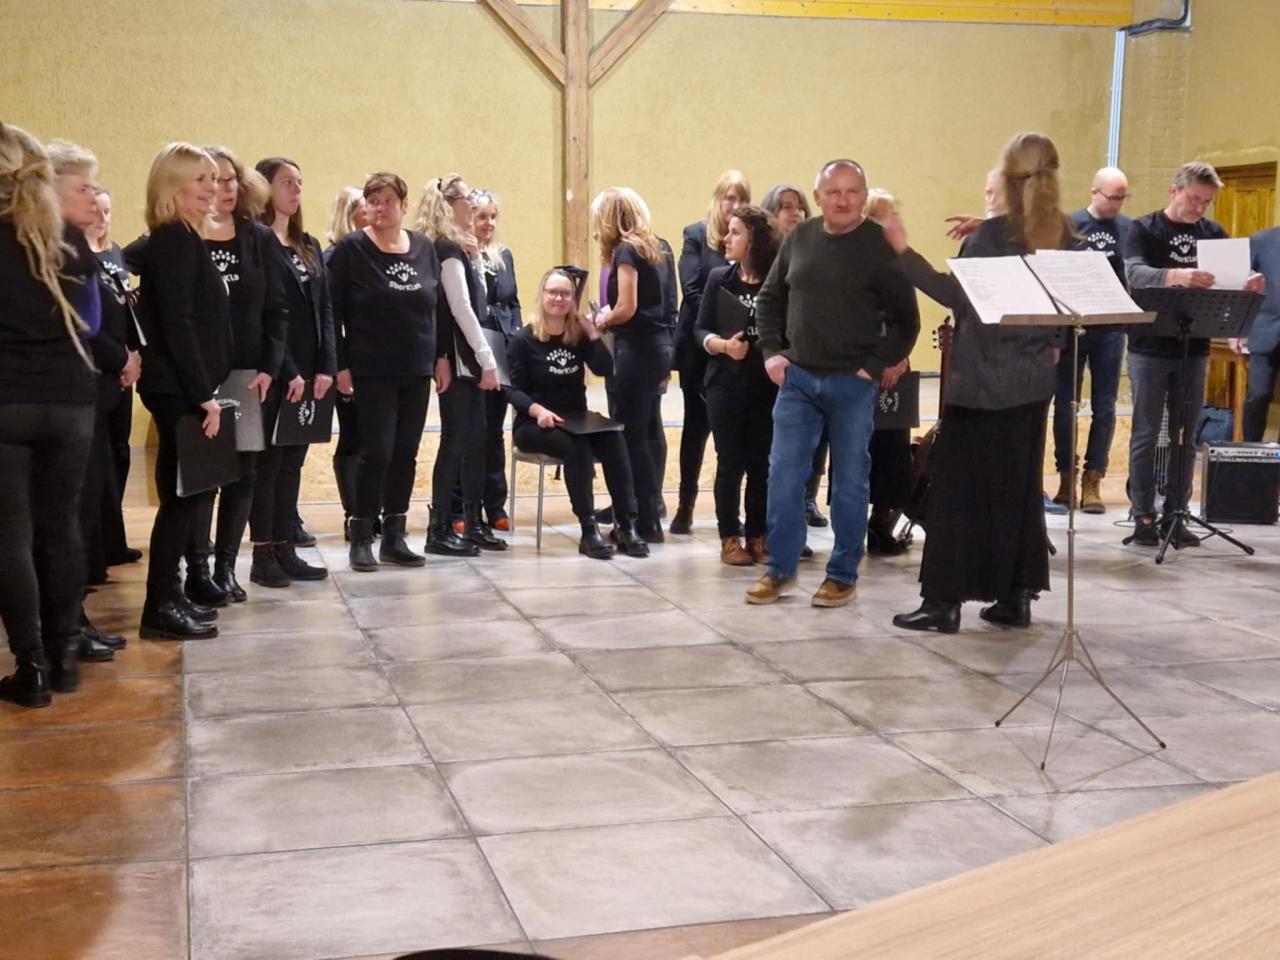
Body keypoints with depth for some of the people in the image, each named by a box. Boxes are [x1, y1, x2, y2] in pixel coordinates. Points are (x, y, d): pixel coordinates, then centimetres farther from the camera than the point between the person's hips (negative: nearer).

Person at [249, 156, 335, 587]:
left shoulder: (309, 246, 16)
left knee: (293, 462, 10)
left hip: (309, 373, 7)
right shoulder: (257, 242, -7)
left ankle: (286, 550, 16)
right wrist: (287, 372, -15)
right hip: (274, 373, -7)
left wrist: (326, 367, 1)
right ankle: (263, 555, 5)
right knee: (269, 462, -1)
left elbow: (324, 309, 12)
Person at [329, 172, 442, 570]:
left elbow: (437, 306, 13)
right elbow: (334, 311, -6)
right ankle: (361, 538, 6)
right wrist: (340, 365, -11)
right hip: (371, 372, -4)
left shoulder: (424, 248, 7)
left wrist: (441, 357, 8)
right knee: (377, 452, -6)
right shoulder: (350, 249, -5)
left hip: (417, 372, 5)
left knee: (405, 454, 7)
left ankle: (394, 537, 16)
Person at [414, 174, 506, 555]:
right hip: (457, 358, -9)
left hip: (465, 358, 9)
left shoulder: (454, 248, 16)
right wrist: (488, 360, -16)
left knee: (474, 441, 11)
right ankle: (439, 530, -1)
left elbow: (476, 303, 15)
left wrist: (474, 259, 7)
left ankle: (474, 523, 17)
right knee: (456, 442, -6)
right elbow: (462, 309, -17)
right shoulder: (448, 250, -13)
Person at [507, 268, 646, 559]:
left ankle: (626, 526, -27)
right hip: (534, 425, -4)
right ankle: (589, 531, -33)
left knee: (613, 440, -27)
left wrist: (592, 331, -9)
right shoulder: (523, 340, -1)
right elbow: (514, 390, -8)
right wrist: (538, 410, -26)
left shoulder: (579, 336, 10)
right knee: (577, 447, -35)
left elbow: (604, 369, -5)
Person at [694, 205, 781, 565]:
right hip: (726, 385, 1)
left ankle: (758, 536, 18)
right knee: (730, 463, 5)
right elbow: (701, 329, 3)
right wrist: (723, 345, -15)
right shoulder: (719, 278, 3)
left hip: (767, 386, -1)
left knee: (763, 463, 6)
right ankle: (729, 538, 14)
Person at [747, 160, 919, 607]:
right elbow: (769, 298, 15)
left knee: (849, 482, 5)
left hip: (852, 384, -3)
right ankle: (780, 568, 15)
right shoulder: (800, 238, 5)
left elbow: (905, 320, -4)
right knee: (784, 475, 3)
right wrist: (771, 352, 5)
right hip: (797, 377, 3)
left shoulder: (881, 245, -6)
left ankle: (843, 575, 16)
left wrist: (876, 366, -11)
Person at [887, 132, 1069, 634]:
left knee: (960, 487, -1)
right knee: (1020, 488, 12)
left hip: (983, 380, -6)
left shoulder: (993, 234, -14)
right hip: (1034, 379, 6)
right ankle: (1016, 596, 16)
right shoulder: (1065, 236, 5)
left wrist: (905, 253, -20)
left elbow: (957, 295, -20)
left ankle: (945, 600, 0)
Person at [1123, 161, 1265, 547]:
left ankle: (1175, 516, 14)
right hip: (1150, 348, -4)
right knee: (1146, 435, 1)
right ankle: (1144, 516, 8)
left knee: (1185, 437, 7)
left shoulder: (1213, 233, 8)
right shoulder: (1143, 229, -5)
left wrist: (1251, 283, -23)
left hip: (1194, 348, 4)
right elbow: (1134, 273, -23)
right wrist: (1175, 275, -42)